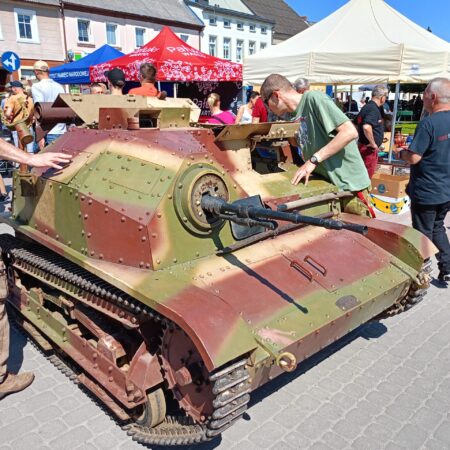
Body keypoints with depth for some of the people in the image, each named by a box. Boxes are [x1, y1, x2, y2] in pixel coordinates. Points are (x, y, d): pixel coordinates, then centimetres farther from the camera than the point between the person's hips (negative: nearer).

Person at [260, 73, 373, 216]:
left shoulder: (313, 98, -14)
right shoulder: (295, 116, 9)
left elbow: (350, 132, -22)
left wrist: (313, 160, -21)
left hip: (348, 185, -7)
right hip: (324, 184, 7)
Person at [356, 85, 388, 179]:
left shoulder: (366, 106, 11)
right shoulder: (374, 109, -18)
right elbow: (366, 127, -35)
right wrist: (373, 143, -23)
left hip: (363, 145, 9)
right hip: (369, 149, -9)